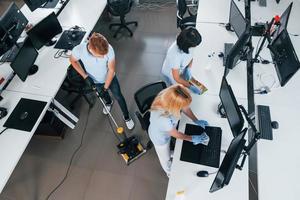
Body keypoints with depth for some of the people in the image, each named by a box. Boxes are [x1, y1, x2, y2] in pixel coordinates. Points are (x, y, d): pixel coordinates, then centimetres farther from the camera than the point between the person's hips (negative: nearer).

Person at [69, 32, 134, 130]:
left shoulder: (109, 49, -37)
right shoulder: (78, 50, -36)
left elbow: (111, 70, -23)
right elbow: (73, 61, -11)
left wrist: (105, 87, -19)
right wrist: (85, 76, -17)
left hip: (110, 78, -1)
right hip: (95, 81, 1)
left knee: (118, 97, 15)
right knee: (103, 95, 30)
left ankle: (127, 117, 41)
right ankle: (108, 102, 67)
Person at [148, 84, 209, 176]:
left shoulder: (169, 97, -32)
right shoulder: (162, 118, -48)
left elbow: (185, 108, -8)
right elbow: (175, 134, -26)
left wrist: (196, 121, -8)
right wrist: (192, 139, -14)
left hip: (168, 129, 5)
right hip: (160, 137, -4)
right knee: (166, 158, 27)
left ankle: (171, 153, 71)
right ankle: (170, 172, 58)